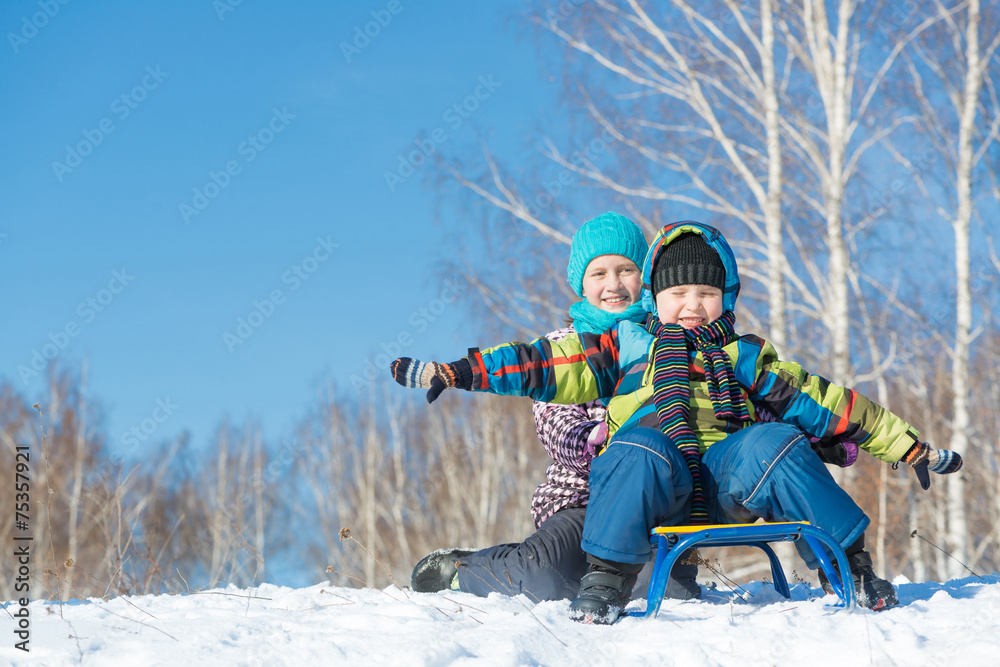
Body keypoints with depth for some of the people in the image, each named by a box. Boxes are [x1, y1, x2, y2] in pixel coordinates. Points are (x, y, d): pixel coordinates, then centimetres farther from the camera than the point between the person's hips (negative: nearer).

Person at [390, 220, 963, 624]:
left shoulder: (745, 359, 25)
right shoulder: (626, 348, 21)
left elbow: (824, 403, 23)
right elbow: (546, 365, 14)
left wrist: (908, 446, 17)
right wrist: (452, 373, 4)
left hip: (723, 483, 1)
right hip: (649, 484, -1)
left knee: (773, 442, -28)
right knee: (641, 445, -35)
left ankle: (848, 561, -20)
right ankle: (608, 578, -32)